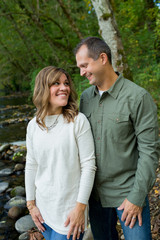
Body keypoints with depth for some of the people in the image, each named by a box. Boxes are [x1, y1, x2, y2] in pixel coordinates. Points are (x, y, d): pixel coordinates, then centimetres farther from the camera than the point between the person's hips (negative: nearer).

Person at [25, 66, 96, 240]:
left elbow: (88, 166, -13)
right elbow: (31, 166, 7)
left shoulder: (78, 121, -14)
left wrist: (80, 207, -13)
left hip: (69, 209, -4)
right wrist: (31, 204, 8)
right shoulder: (33, 125, -1)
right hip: (43, 207, 5)